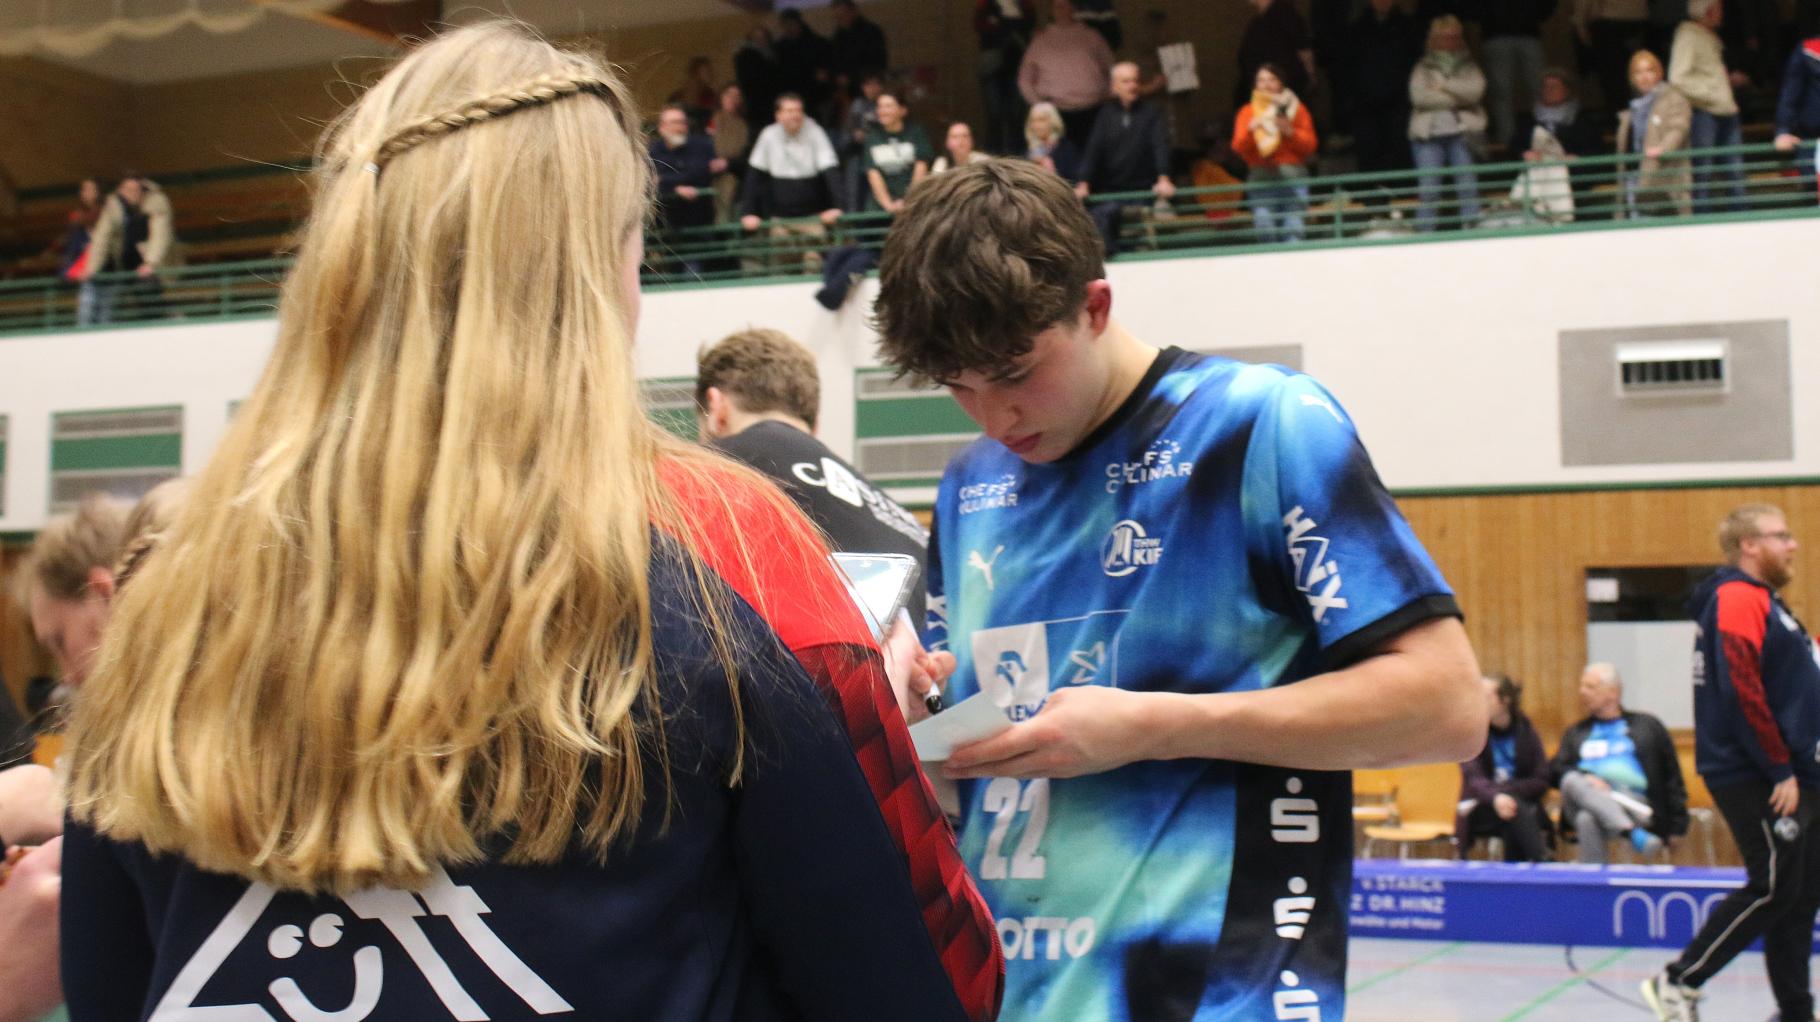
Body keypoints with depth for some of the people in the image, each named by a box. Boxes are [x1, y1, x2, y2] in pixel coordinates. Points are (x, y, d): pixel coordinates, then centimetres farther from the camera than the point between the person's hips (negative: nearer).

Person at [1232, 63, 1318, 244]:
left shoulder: (1295, 108, 14)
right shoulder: (1247, 112, 14)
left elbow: (1310, 145, 7)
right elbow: (1238, 147, 4)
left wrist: (1290, 132, -9)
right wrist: (1251, 130, -14)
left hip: (1293, 176, 0)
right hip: (1261, 179, 0)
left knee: (1293, 231, -11)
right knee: (1265, 233, -10)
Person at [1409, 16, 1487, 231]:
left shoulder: (1468, 67, 13)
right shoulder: (1423, 68, 10)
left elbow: (1475, 90, -7)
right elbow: (1418, 96, -8)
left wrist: (1444, 86, -7)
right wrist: (1456, 98, -7)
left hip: (1461, 132, 1)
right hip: (1429, 133, -1)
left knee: (1467, 184, -4)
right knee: (1427, 187, -5)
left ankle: (1471, 227, 0)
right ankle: (1425, 232, -1)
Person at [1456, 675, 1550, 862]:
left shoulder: (1525, 731, 3)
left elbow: (1541, 781, -3)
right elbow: (1473, 778, -16)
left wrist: (1505, 790, -19)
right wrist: (1495, 797, -37)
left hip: (1525, 808, 2)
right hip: (1480, 809, -1)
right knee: (1516, 810, -34)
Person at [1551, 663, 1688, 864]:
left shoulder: (1647, 726, 19)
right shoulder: (1576, 733, 28)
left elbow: (1672, 778, 14)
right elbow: (1555, 771, 11)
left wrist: (1677, 825, 2)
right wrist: (1586, 778, -12)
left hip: (1632, 802, -3)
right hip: (1587, 799, 3)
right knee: (1571, 780, -35)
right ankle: (1632, 833, -47)